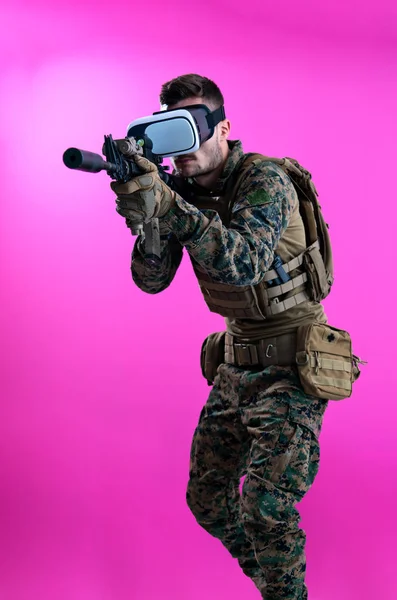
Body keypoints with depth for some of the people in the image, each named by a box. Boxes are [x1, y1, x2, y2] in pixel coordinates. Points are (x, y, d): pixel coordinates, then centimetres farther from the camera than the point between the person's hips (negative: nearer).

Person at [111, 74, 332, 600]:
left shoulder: (263, 179, -18)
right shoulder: (185, 190, 1)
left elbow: (246, 263, -35)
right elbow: (153, 280, -7)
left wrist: (167, 204, -42)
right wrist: (148, 218, -26)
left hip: (291, 365, -7)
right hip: (235, 364, 7)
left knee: (265, 506, -15)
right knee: (207, 497, 12)